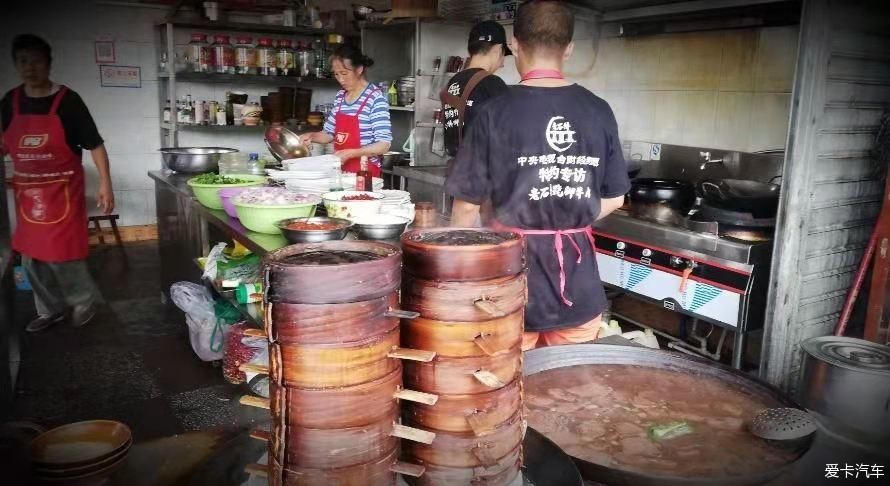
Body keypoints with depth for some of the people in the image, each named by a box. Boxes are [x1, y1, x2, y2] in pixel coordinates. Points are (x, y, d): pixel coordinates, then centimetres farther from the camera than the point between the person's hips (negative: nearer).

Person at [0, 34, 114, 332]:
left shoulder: (67, 101, -10)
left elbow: (94, 144, -9)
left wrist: (105, 183, -13)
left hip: (61, 192, -5)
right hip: (26, 192, 6)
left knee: (61, 254, -4)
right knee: (31, 257, 12)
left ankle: (85, 300, 20)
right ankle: (51, 309, 29)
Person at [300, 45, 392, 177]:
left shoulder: (376, 97, -13)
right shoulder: (340, 96, 8)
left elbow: (383, 145, -17)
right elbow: (330, 133, 17)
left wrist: (349, 153, -24)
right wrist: (312, 136, -2)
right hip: (340, 170, 6)